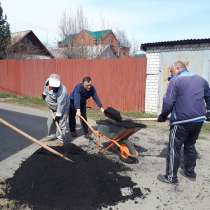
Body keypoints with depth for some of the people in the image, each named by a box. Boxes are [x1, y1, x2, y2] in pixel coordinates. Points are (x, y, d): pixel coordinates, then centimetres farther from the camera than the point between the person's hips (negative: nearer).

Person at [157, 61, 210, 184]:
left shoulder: (175, 81, -7)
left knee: (174, 149, 2)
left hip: (182, 121, -7)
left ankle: (171, 177, 9)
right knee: (190, 146, 21)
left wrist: (163, 116, 1)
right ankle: (190, 172, 32)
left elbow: (168, 102, -14)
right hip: (199, 120, 7)